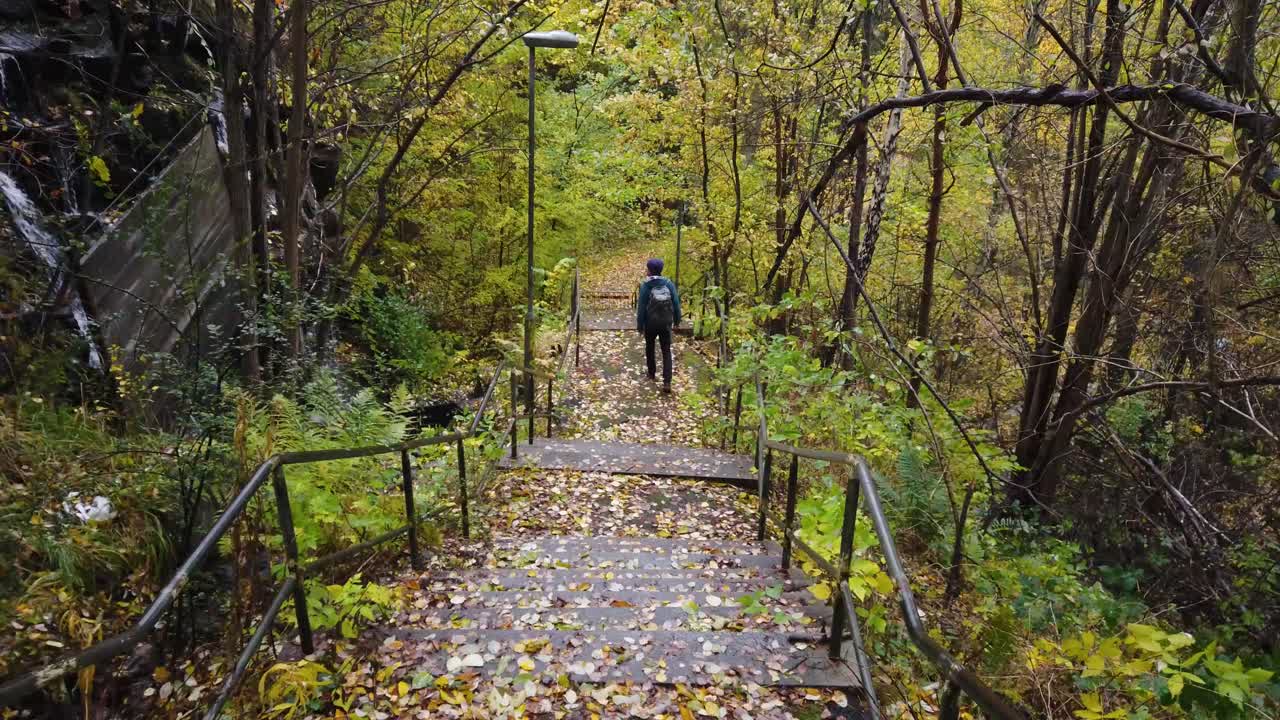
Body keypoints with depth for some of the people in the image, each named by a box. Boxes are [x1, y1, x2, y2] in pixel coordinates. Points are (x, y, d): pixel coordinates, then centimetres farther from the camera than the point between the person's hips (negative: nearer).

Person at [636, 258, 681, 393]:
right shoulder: (669, 284, -3)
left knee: (649, 347, 23)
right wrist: (677, 320, 12)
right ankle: (667, 382, -8)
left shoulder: (645, 286, -11)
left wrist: (639, 325, -1)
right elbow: (676, 303, -1)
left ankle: (651, 372, 36)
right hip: (666, 323, 2)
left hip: (650, 323, -1)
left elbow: (641, 307, -9)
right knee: (666, 351, 4)